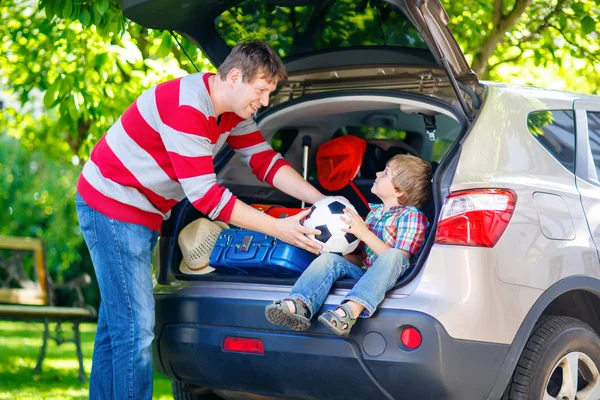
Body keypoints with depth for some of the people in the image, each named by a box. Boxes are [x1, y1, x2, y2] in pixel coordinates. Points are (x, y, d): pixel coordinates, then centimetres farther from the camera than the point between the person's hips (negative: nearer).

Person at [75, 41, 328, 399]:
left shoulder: (232, 110, 3)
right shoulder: (187, 106, -27)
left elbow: (266, 161, 4)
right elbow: (204, 195, -28)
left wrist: (323, 201, -8)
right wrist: (278, 228, -27)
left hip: (143, 213, 10)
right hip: (113, 206, -10)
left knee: (118, 325, 13)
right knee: (135, 329, -11)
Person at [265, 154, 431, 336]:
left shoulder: (412, 216, 0)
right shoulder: (373, 211, 20)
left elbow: (400, 259, -14)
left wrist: (365, 234, -18)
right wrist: (342, 256, 3)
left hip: (389, 280, -6)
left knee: (392, 256, -36)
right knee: (329, 258, -18)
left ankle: (351, 310, -55)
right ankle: (299, 305, -42)